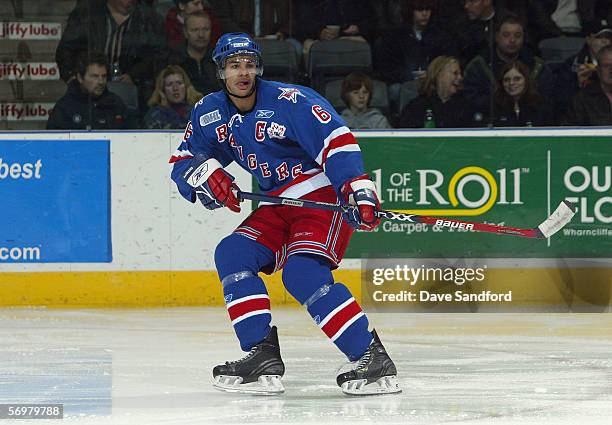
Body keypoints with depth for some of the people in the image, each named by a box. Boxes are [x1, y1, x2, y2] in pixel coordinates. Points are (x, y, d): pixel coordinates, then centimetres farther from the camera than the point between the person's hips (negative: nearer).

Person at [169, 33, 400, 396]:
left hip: (324, 198, -8)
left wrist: (358, 190, -36)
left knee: (303, 273, -26)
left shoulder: (289, 101, -17)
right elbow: (184, 162, 9)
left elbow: (337, 141, -24)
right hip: (279, 207, 8)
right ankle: (263, 356, -8)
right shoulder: (210, 113, 6)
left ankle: (375, 360, -27)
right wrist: (206, 174, -15)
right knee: (232, 255, -8)